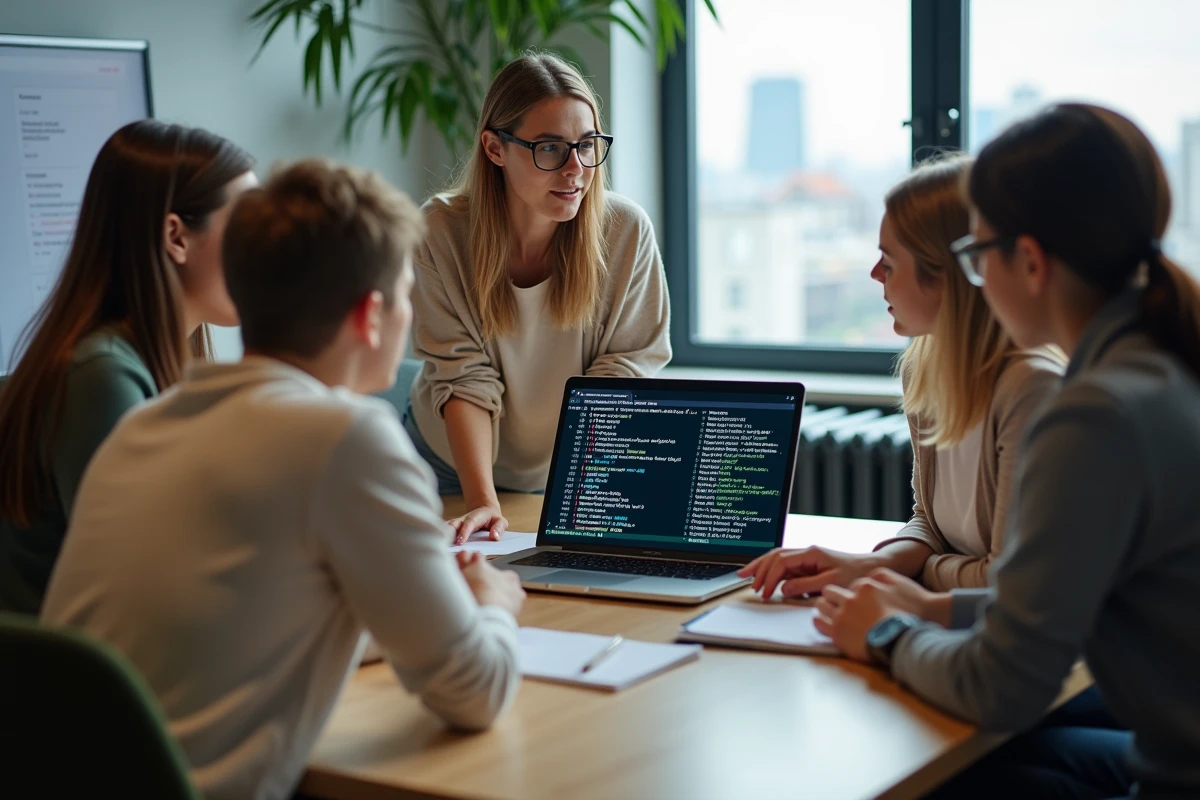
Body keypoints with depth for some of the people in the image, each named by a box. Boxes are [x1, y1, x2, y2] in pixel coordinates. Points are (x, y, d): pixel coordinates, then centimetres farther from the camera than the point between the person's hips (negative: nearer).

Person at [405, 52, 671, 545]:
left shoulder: (626, 231, -15)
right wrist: (483, 500, -28)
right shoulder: (442, 232, -17)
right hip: (453, 463, -1)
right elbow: (463, 377, -18)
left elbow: (625, 366, -9)